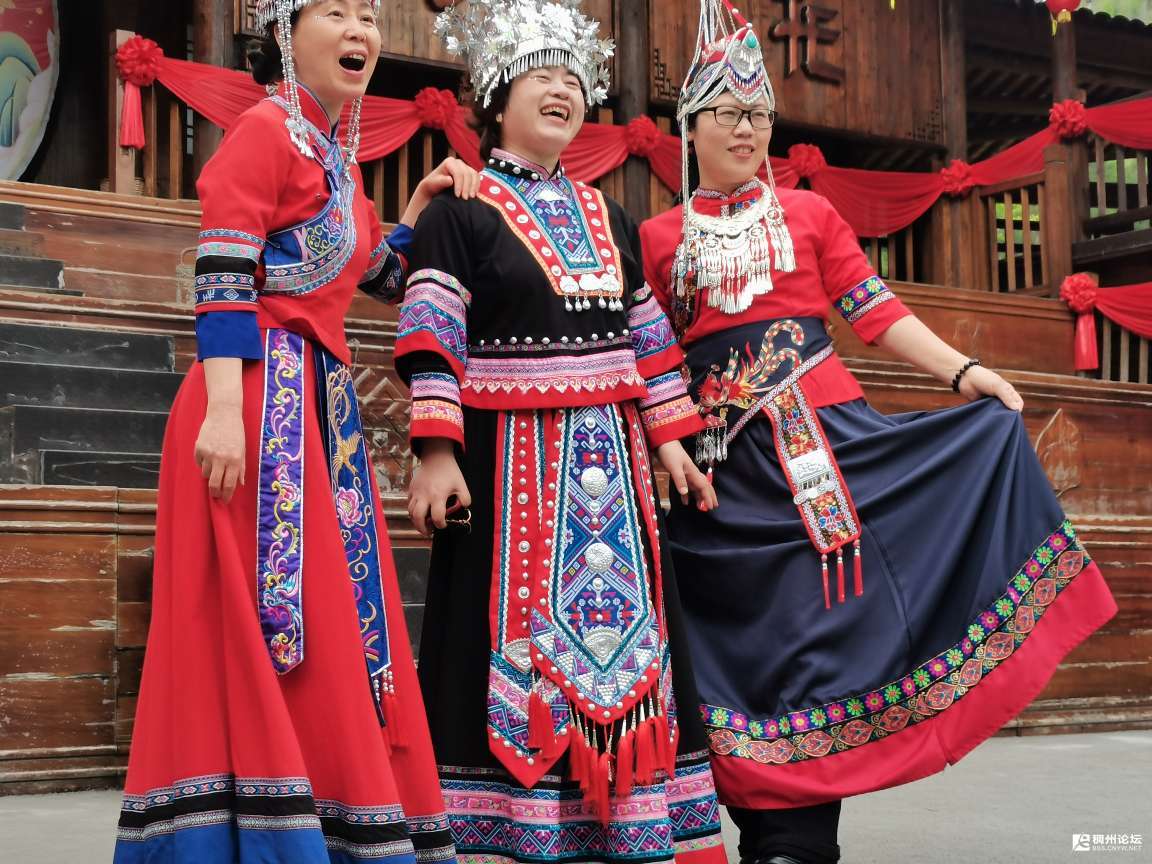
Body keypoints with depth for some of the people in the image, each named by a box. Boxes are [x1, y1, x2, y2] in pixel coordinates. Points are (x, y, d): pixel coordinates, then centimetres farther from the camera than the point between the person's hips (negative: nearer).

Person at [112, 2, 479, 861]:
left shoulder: (338, 152, 19)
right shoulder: (264, 131, -6)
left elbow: (377, 277, 30)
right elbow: (221, 278, -15)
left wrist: (424, 206, 17)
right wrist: (223, 410, -24)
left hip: (322, 402, 9)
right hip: (259, 400, -9)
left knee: (338, 626, 9)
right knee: (264, 623, -10)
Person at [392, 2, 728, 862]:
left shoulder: (610, 219, 18)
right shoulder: (459, 214, 0)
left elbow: (648, 336, 19)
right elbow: (432, 340, -8)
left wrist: (670, 439, 12)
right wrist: (436, 453, -17)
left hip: (611, 461, 6)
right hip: (511, 460, -5)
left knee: (621, 630, 5)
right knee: (517, 640, -5)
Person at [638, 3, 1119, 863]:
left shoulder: (809, 213, 11)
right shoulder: (659, 238, 11)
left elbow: (877, 311, 5)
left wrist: (962, 371, -7)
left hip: (824, 432, 0)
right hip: (723, 459, 0)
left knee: (822, 619, -5)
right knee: (752, 634, 2)